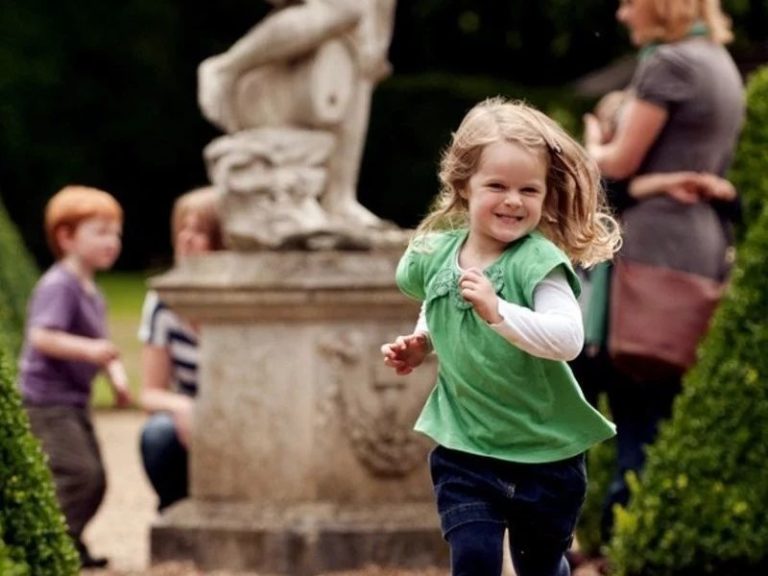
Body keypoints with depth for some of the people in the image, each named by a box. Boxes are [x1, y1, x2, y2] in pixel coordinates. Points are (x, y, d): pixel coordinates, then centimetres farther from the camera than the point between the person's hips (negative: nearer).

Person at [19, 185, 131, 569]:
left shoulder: (91, 292, 15)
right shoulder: (58, 286, -15)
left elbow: (100, 346, 22)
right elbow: (41, 337, -28)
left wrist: (117, 375, 4)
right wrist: (88, 349, -39)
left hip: (73, 401, 10)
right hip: (46, 400, -10)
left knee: (94, 479, 11)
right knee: (78, 472, -18)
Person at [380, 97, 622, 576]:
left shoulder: (538, 261, -20)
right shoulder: (435, 255, -3)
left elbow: (568, 339, -35)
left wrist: (497, 311, -44)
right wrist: (419, 344, 5)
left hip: (547, 451, -3)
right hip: (465, 446, 3)